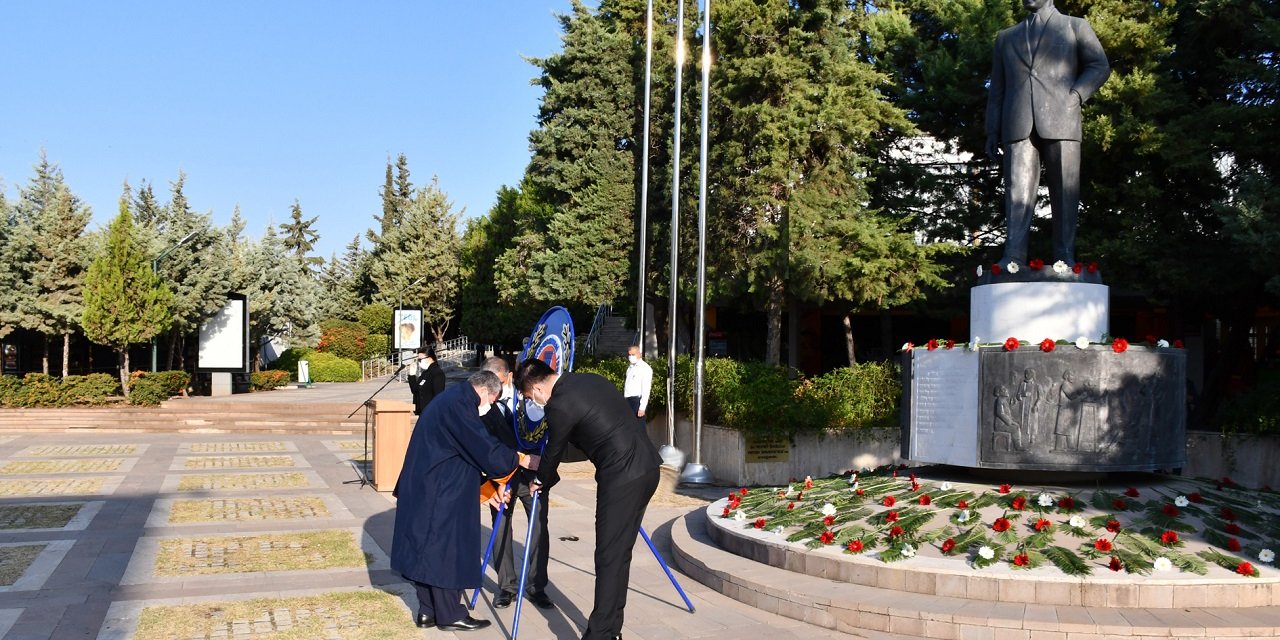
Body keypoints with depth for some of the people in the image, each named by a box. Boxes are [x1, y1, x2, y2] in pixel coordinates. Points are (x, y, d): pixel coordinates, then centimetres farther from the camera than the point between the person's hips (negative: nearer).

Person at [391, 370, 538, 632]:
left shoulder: (451, 400, 15)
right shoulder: (460, 403, -17)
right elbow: (485, 450, -19)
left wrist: (486, 487, 21)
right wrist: (522, 459, -7)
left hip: (429, 489, 10)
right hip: (437, 493, -10)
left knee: (431, 548, 15)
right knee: (445, 549, 0)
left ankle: (428, 611, 23)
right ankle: (450, 615, 10)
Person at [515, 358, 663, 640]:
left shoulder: (559, 405, -10)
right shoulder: (591, 380, 14)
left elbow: (553, 451, 5)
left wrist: (541, 480, 25)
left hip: (621, 477, -9)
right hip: (647, 466, 9)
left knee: (609, 558, -3)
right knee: (619, 553, 15)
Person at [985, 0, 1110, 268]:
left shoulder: (1075, 26, 19)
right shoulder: (1006, 37, 25)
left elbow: (1100, 66, 11)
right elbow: (997, 89, 20)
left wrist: (1075, 96, -7)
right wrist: (992, 132, 9)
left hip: (1060, 121, -1)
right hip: (1018, 125, 2)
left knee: (1064, 192, -6)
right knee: (1017, 192, -10)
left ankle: (1065, 258, -6)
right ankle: (1013, 258, -17)